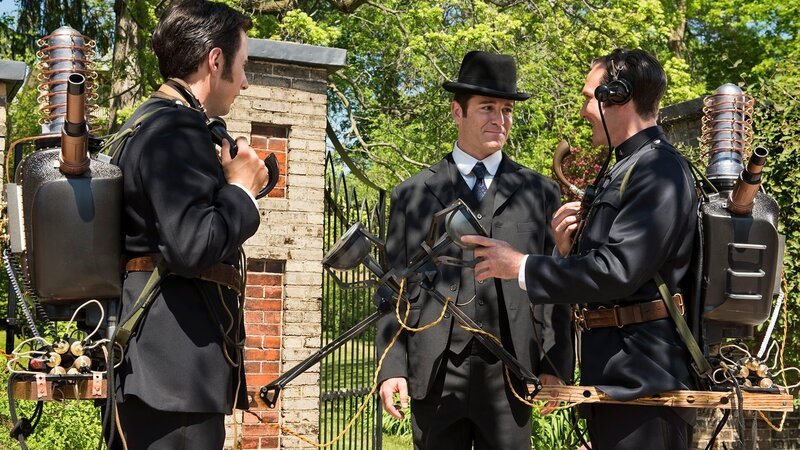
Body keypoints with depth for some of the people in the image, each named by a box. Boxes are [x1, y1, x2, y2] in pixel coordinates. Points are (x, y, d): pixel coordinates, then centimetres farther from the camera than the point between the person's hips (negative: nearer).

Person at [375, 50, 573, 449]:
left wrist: (555, 366, -3)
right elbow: (395, 290, 7)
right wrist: (391, 368, -3)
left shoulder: (540, 192, 11)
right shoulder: (412, 195, 9)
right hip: (435, 372, 0)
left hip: (510, 372, 0)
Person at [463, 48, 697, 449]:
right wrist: (568, 249, -1)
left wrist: (519, 266, -14)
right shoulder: (624, 170, 17)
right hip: (614, 377, 10)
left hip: (641, 381, -10)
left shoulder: (660, 170, -14)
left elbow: (618, 270, -22)